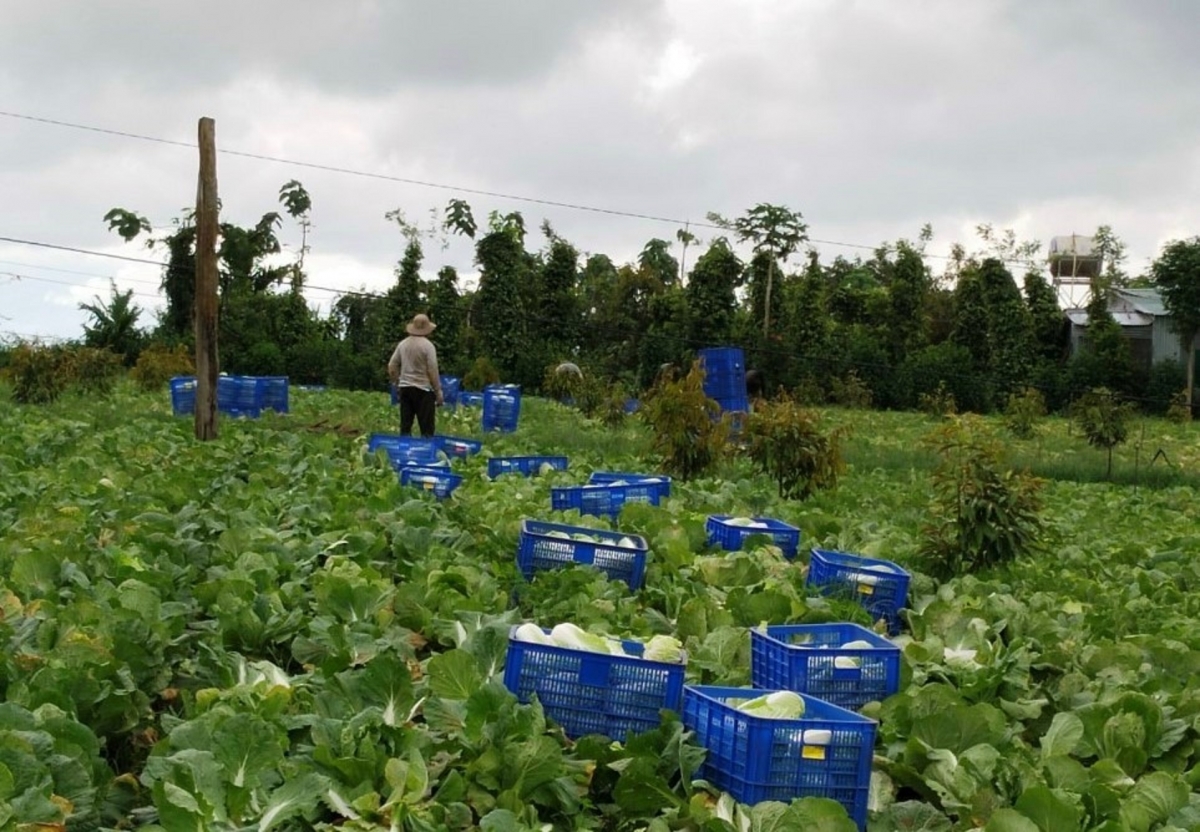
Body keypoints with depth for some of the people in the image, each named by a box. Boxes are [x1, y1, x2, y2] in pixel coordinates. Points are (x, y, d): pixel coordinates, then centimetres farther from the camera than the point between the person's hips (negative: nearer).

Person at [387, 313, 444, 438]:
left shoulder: (402, 344, 6)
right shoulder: (428, 346, -9)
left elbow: (392, 367, 9)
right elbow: (432, 371, -11)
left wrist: (397, 383, 21)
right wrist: (438, 392, -3)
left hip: (405, 388, 5)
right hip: (423, 389, -5)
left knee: (405, 427, 8)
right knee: (426, 428, -2)